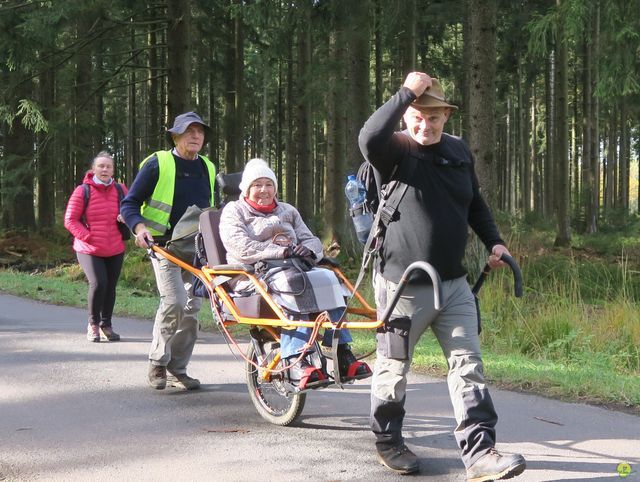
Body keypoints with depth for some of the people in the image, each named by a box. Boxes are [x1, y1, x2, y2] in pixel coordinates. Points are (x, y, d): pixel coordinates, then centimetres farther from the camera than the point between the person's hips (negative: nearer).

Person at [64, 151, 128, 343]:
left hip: (115, 250, 4)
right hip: (89, 250, -4)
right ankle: (93, 323, 2)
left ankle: (106, 325, 26)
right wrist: (87, 236, -13)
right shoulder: (83, 191, -5)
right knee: (98, 283, -19)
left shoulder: (120, 190, 5)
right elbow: (70, 220, -3)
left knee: (110, 287, 8)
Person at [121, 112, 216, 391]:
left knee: (191, 309, 3)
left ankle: (177, 370, 14)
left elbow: (215, 208, 26)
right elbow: (129, 204, -2)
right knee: (174, 302, -20)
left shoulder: (208, 169, 14)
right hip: (164, 246, -5)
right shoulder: (158, 164, -3)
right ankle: (157, 363, -3)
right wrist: (140, 227, -20)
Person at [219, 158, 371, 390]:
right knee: (294, 284, -39)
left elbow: (312, 241, 21)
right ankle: (296, 362, -50)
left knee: (327, 279, -28)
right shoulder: (234, 211, 11)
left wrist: (307, 249, -4)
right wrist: (282, 251, -14)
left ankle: (342, 354, -35)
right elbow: (242, 248, -7)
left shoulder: (288, 211, 29)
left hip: (294, 269, 5)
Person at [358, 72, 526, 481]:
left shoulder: (459, 151, 9)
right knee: (395, 368, 8)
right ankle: (388, 441, 27)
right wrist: (407, 92, -27)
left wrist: (494, 241, 9)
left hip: (454, 282, 5)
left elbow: (475, 203, 22)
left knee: (468, 365, -2)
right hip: (403, 284, -5)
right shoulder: (396, 150, -8)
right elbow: (369, 138, -33)